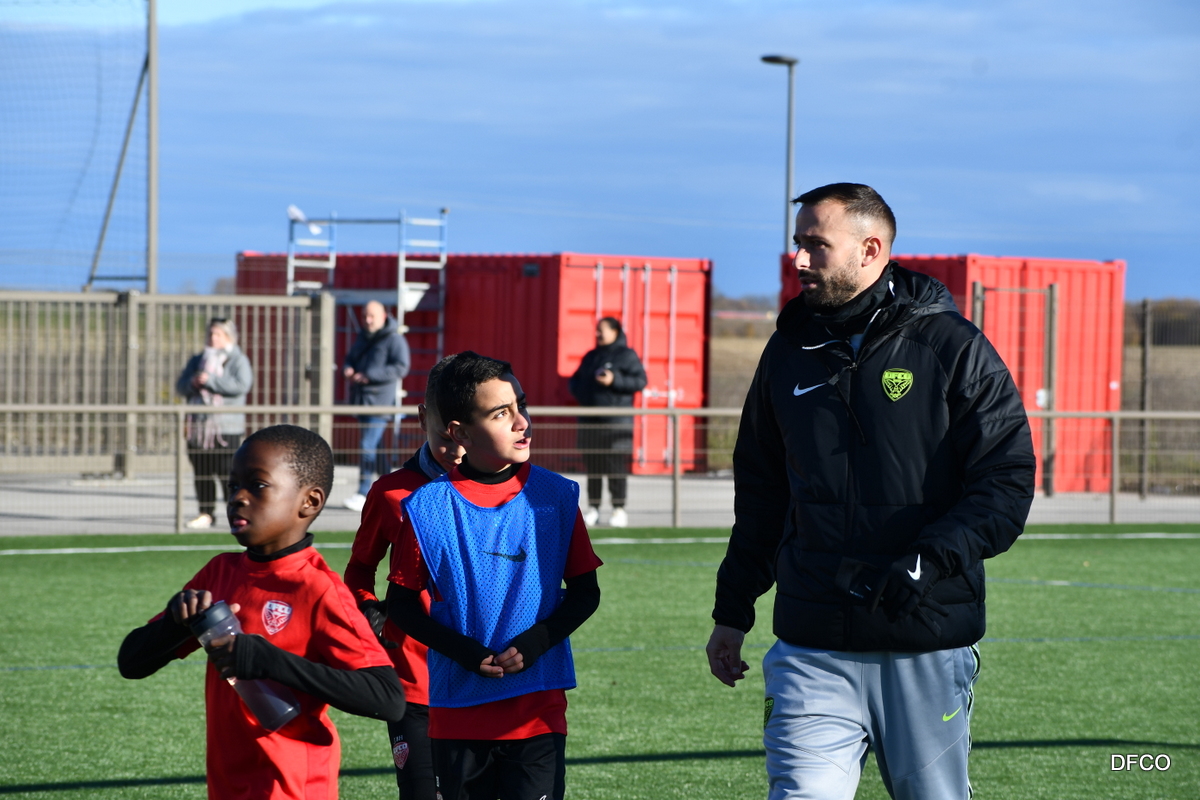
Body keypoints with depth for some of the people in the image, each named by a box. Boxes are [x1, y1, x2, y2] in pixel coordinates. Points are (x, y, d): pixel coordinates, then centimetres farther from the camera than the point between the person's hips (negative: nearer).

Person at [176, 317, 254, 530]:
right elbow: (180, 386, 14)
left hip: (226, 428, -6)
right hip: (198, 425, 6)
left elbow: (241, 385, -16)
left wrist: (210, 380, -16)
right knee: (202, 472, 4)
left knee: (228, 473, -9)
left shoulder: (238, 361, 2)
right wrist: (192, 382, -9)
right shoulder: (198, 360, 19)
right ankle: (206, 514, 9)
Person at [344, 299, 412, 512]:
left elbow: (401, 368, -18)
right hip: (361, 399, 9)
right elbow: (351, 358, 28)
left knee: (368, 445, -15)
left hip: (380, 399, -9)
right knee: (375, 446, 14)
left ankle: (363, 493, -15)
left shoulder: (394, 339, -8)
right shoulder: (363, 337, 17)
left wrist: (369, 375, -22)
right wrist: (348, 368, 2)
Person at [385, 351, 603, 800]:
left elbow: (585, 593, 6)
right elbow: (401, 604, 2)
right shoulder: (427, 508, -3)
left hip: (538, 712, 0)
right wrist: (466, 653, -12)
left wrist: (532, 644, -10)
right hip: (457, 711, 0)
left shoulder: (555, 498, 0)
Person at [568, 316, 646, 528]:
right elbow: (575, 381, 26)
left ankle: (619, 509, -5)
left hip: (616, 421, -6)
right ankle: (593, 508, 10)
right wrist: (580, 392, 5)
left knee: (616, 465, -8)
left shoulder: (626, 355, 0)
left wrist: (614, 381, -18)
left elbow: (640, 381, -8)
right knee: (592, 466, 5)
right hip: (590, 421, 6)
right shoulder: (590, 357, 19)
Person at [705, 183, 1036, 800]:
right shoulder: (789, 353, 11)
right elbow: (760, 491, 21)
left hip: (930, 647, -2)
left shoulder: (953, 349, -2)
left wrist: (932, 560, -21)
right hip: (813, 649, 2)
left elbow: (1007, 483, -7)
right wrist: (732, 611, 19)